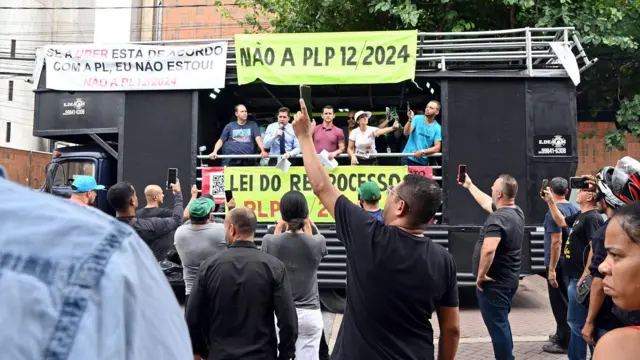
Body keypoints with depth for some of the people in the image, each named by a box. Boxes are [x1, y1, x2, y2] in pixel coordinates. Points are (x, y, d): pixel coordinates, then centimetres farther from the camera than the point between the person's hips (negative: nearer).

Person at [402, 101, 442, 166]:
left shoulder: (437, 128, 1)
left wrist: (422, 152, -15)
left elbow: (437, 147, -2)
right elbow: (406, 133, -13)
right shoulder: (417, 118, -2)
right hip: (408, 158, -1)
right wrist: (410, 120, -29)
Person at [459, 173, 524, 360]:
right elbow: (487, 203, 22)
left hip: (494, 282, -9)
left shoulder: (497, 218, -24)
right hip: (508, 280, 9)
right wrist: (469, 185, 29)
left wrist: (481, 275, -24)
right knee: (502, 323, 22)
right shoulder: (516, 212, 5)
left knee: (497, 326, 0)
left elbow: (488, 249, -38)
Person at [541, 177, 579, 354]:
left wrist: (552, 269, -22)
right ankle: (562, 334, 33)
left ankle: (564, 342, 7)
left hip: (558, 264, -8)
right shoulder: (574, 209, 4)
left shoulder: (553, 212, -20)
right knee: (566, 299, 20)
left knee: (559, 302, 0)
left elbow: (556, 242, -24)